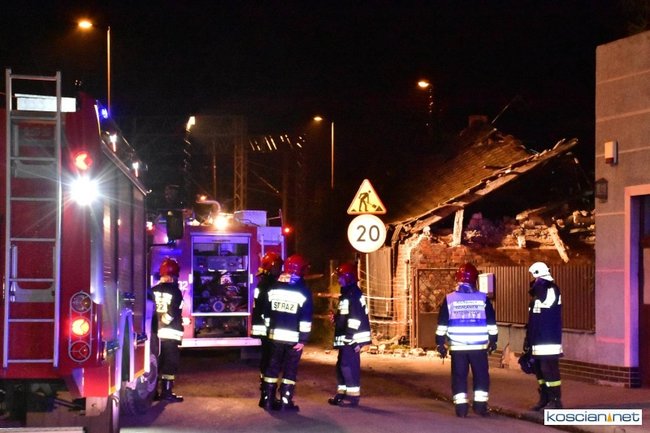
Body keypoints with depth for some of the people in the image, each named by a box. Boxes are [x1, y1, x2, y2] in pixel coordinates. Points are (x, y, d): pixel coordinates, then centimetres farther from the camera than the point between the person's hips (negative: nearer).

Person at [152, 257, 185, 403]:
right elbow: (172, 314, -18)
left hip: (155, 333, 5)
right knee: (170, 363, 0)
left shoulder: (153, 291, 6)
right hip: (171, 333, -5)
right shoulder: (175, 291, -9)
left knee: (155, 362, 13)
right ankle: (166, 392, -1)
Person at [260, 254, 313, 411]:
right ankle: (285, 401, 0)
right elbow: (306, 317, -13)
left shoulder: (274, 288, 6)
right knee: (290, 369, 2)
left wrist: (269, 330, 18)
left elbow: (267, 312, 11)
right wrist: (303, 339, -11)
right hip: (294, 338, -4)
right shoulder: (303, 290, -8)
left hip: (275, 335, 4)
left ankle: (268, 399, 14)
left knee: (273, 366, 12)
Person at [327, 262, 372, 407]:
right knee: (342, 365, 15)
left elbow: (357, 317, -22)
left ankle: (353, 396, -7)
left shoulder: (354, 294, -15)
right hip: (345, 338, 11)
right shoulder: (346, 294, 18)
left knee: (349, 365, -10)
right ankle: (342, 394, 23)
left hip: (351, 339, -11)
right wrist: (336, 318, 11)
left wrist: (357, 340, -25)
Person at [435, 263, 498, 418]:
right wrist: (493, 341, 12)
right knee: (481, 375, 11)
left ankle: (461, 407, 2)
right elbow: (491, 323, 2)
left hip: (457, 346, 0)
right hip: (479, 346, 0)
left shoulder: (449, 299, -1)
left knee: (459, 376, 6)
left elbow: (442, 324, 1)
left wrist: (440, 343, 8)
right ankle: (480, 405, 8)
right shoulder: (483, 298, -2)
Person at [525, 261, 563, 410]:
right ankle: (544, 399, 22)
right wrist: (528, 339, 22)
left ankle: (555, 401, -4)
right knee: (539, 370, 13)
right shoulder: (537, 294, 18)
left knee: (549, 370, -10)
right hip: (538, 341, 10)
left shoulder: (551, 290, -10)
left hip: (549, 341, -10)